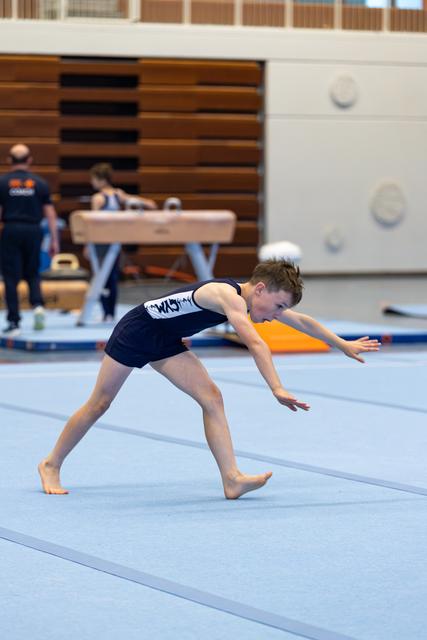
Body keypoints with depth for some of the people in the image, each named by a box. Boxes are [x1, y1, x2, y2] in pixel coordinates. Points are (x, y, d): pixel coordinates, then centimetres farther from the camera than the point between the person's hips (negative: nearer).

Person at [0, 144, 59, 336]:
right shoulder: (40, 183, 3)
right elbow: (50, 213, 2)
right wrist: (54, 240, 7)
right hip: (33, 231, 2)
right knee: (32, 273, 18)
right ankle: (37, 304, -7)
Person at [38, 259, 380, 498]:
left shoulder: (260, 299, -3)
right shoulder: (229, 295, -31)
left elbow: (302, 321, 9)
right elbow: (255, 343, -44)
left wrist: (344, 345, 16)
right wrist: (277, 389, -53)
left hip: (165, 342, 8)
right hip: (137, 329, -8)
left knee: (211, 398, -9)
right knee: (99, 404, 3)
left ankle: (232, 478, -16)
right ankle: (52, 465, 19)